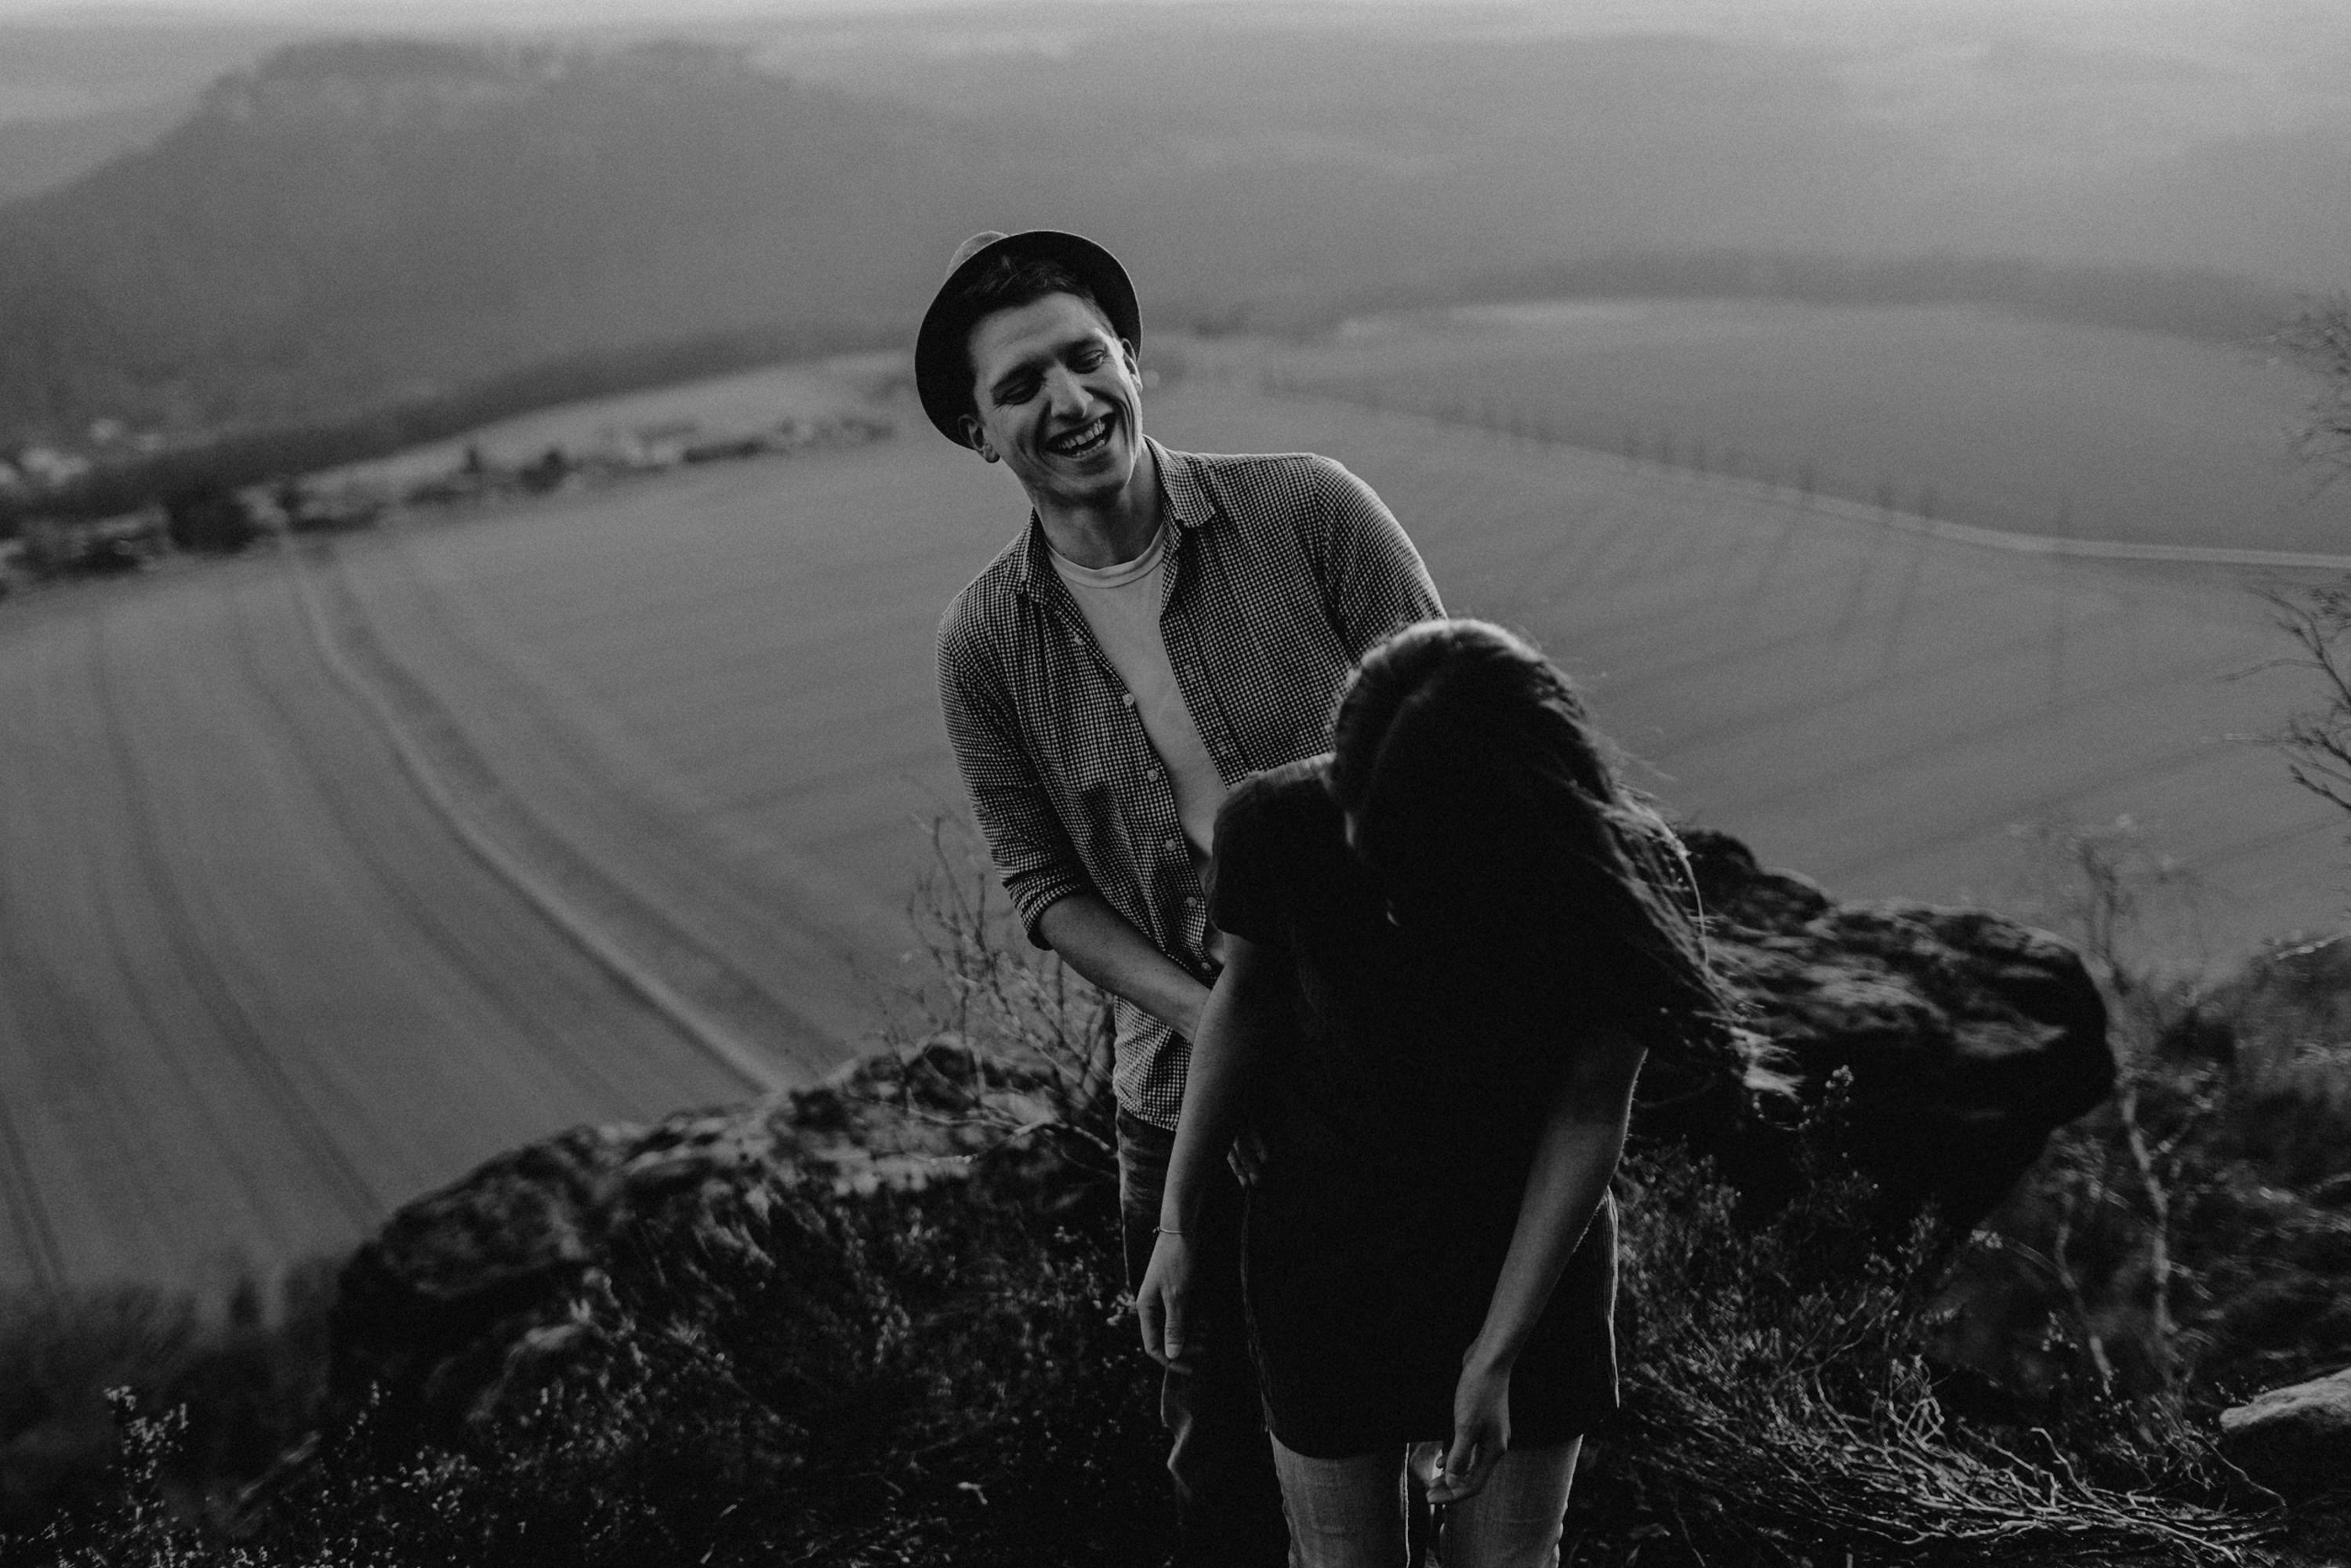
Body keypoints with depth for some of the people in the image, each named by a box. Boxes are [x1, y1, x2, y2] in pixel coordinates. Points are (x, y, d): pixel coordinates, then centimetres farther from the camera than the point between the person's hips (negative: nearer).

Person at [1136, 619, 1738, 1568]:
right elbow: (1245, 1001, -5)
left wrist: (1495, 1357, -14)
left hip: (1527, 1263, 0)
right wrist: (1177, 1226, 0)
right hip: (1323, 1253, 0)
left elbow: (1589, 1116, -16)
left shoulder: (1614, 879, -24)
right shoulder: (1278, 827, -24)